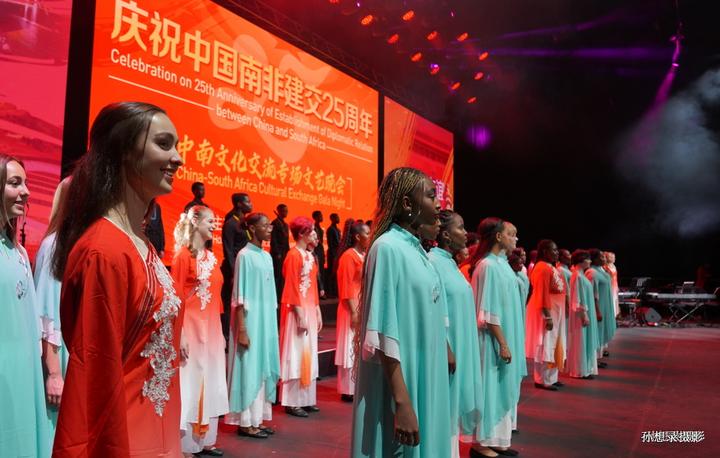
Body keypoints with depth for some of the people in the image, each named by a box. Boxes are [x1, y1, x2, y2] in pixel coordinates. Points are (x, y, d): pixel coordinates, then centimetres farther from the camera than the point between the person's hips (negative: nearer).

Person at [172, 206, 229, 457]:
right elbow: (176, 297, -12)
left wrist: (219, 331, 14)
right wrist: (180, 335, -17)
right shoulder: (183, 255, -9)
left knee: (210, 383, 12)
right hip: (192, 329, -7)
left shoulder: (211, 257, 13)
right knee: (191, 383, 0)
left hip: (212, 329, 7)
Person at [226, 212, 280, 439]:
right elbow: (240, 296, -13)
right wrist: (242, 329, -16)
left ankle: (257, 418, 22)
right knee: (249, 368, 0)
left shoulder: (267, 256, 10)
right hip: (251, 320, -7)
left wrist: (272, 323, 13)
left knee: (262, 368, 12)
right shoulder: (245, 255, -11)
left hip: (267, 320, 7)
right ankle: (245, 422, 12)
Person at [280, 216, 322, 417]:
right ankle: (292, 402, 6)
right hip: (297, 311, -9)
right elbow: (292, 289, -16)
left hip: (310, 310, 9)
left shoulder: (310, 255, 12)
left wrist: (317, 312, 13)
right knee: (296, 355, -2)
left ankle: (306, 398, 21)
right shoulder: (294, 255, -13)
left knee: (308, 353, 12)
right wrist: (300, 316, -19)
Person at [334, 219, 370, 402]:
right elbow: (347, 287, -16)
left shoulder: (365, 255, 11)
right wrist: (354, 311, -20)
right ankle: (349, 390, 9)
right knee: (352, 348, 0)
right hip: (353, 309, -8)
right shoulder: (349, 256, -13)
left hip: (365, 308, 8)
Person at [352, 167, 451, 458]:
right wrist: (402, 402, -22)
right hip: (399, 381, -8)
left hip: (425, 378, 8)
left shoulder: (417, 249, 8)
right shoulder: (387, 248, -17)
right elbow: (384, 333, -21)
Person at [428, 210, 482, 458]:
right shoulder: (433, 261, -16)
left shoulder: (449, 262, 11)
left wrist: (458, 350, 16)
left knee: (451, 410, 17)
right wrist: (447, 350, -19)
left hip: (459, 348, 9)